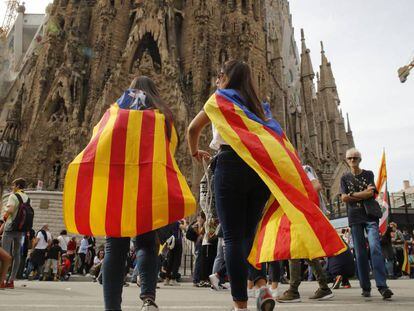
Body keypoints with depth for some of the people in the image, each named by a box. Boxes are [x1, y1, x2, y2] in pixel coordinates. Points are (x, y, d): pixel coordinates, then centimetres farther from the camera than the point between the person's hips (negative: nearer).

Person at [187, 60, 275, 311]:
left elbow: (194, 128, 3)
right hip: (260, 167, 5)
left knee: (233, 237, -3)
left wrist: (195, 152, 19)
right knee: (249, 233, 14)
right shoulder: (257, 104, 22)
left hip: (232, 164, -5)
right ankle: (263, 285, -5)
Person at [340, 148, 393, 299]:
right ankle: (365, 287, 7)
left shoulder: (368, 174, 9)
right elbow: (344, 198, 0)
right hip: (355, 218, 1)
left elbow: (371, 193, -6)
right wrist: (364, 193, -4)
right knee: (360, 253, 1)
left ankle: (382, 285, -16)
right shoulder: (345, 177, 12)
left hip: (370, 216, -1)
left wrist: (352, 194, -4)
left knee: (375, 248, -15)